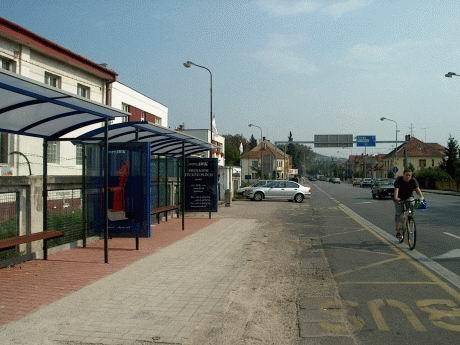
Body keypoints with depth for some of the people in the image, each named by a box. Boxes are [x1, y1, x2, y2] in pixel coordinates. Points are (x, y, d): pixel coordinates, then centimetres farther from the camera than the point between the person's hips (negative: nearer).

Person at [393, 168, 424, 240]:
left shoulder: (413, 180, -14)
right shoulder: (399, 180, -20)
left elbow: (417, 189, -27)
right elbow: (396, 189, -32)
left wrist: (421, 196, -46)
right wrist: (396, 197, -51)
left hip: (409, 198, 2)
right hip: (399, 199, -2)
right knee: (398, 214, -7)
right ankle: (397, 231, -1)